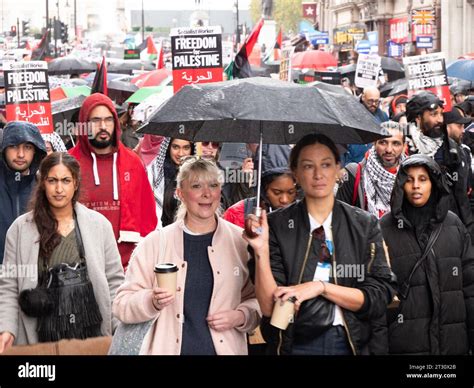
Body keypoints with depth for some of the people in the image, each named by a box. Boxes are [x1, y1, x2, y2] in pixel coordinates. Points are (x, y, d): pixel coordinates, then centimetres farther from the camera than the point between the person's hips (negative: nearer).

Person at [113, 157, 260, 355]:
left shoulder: (241, 241, -1)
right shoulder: (154, 243, -4)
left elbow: (261, 299, 4)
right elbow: (122, 305, -4)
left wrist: (241, 316, -13)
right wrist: (153, 301, -21)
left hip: (226, 348, 1)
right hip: (168, 348, -1)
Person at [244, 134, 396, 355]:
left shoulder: (365, 225, -1)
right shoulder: (277, 224, -5)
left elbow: (379, 299, -7)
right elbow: (269, 308, -10)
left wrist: (320, 287, -16)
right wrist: (261, 251, -22)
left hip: (352, 343, 1)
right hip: (297, 344, -1)